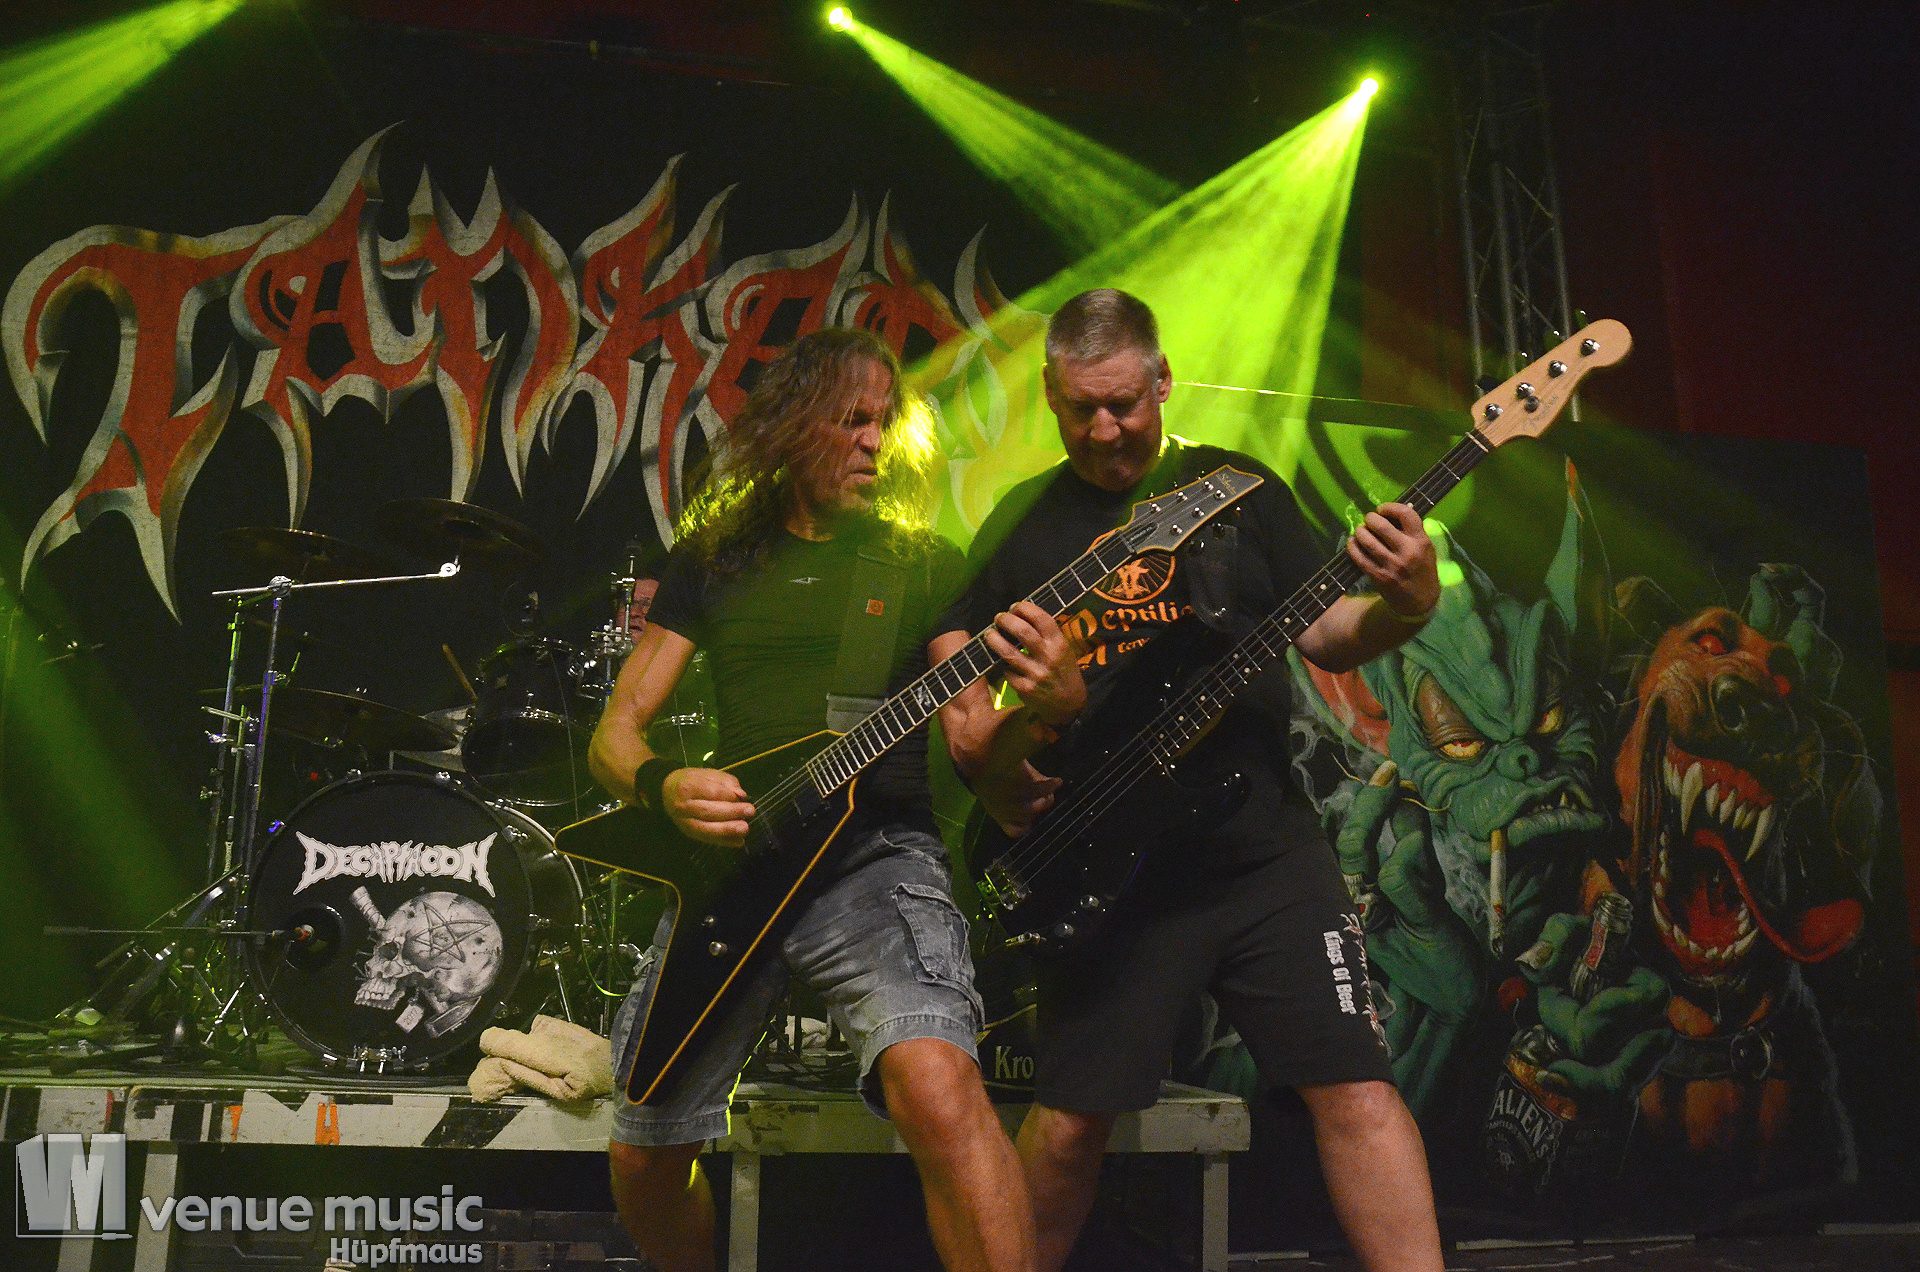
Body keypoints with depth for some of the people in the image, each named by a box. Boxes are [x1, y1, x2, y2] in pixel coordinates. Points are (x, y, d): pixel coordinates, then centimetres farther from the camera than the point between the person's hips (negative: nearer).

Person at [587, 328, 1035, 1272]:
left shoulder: (925, 565, 10)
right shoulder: (711, 560, 13)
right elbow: (614, 734, 9)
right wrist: (664, 786, -14)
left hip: (876, 851, -2)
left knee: (936, 1086, -32)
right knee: (643, 1159, 7)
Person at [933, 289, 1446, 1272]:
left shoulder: (1238, 487, 7)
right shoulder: (1022, 522, 7)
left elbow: (1323, 634, 5)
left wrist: (1402, 606, -16)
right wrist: (991, 760, -11)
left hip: (1263, 849, 0)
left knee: (1356, 1088, -6)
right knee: (1069, 1120, 5)